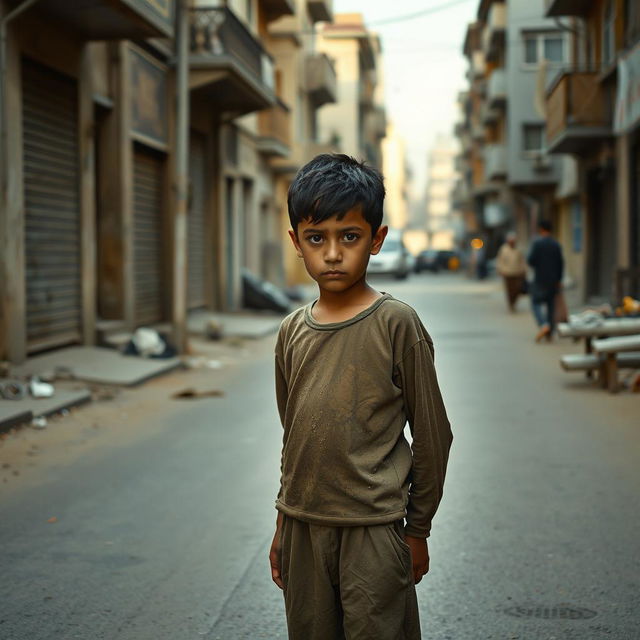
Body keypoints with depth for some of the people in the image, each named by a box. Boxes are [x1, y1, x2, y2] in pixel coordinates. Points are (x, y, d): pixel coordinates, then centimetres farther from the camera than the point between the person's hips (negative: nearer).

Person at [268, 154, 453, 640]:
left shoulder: (395, 323, -10)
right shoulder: (292, 331, 5)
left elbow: (432, 434, -5)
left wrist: (418, 528, -1)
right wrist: (283, 525, 16)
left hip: (374, 529, -5)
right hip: (303, 527, 5)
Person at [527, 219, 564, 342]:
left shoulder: (537, 242, -10)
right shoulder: (556, 244, 5)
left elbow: (531, 260, -14)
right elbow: (561, 263, 5)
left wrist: (533, 266, 9)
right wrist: (558, 280, 12)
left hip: (540, 279, -5)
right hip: (553, 280, 5)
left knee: (536, 303, 1)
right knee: (551, 305, 9)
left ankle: (543, 325, -22)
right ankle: (550, 333, 11)